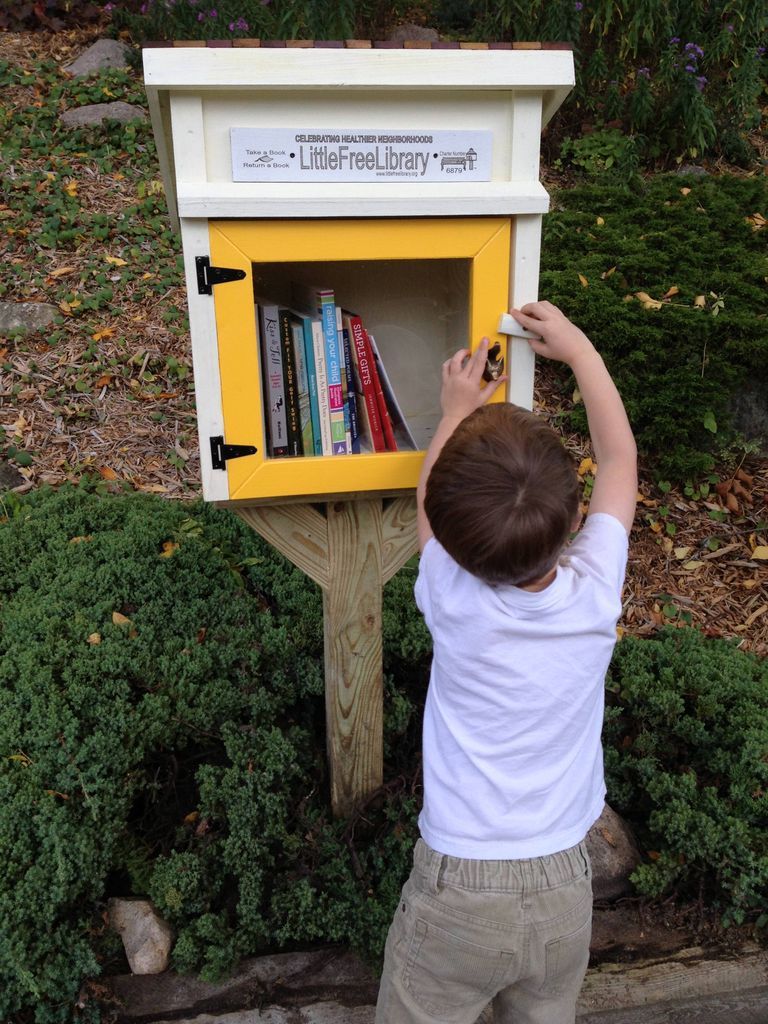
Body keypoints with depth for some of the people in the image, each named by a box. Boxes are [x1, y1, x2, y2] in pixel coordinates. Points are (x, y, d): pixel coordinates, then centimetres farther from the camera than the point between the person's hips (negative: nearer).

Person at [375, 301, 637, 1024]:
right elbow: (619, 458, 1)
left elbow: (429, 497, 1)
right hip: (565, 889, 3)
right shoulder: (596, 593, -16)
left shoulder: (454, 605, -22)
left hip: (457, 891, -2)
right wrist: (578, 348, 9)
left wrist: (456, 413, 13)